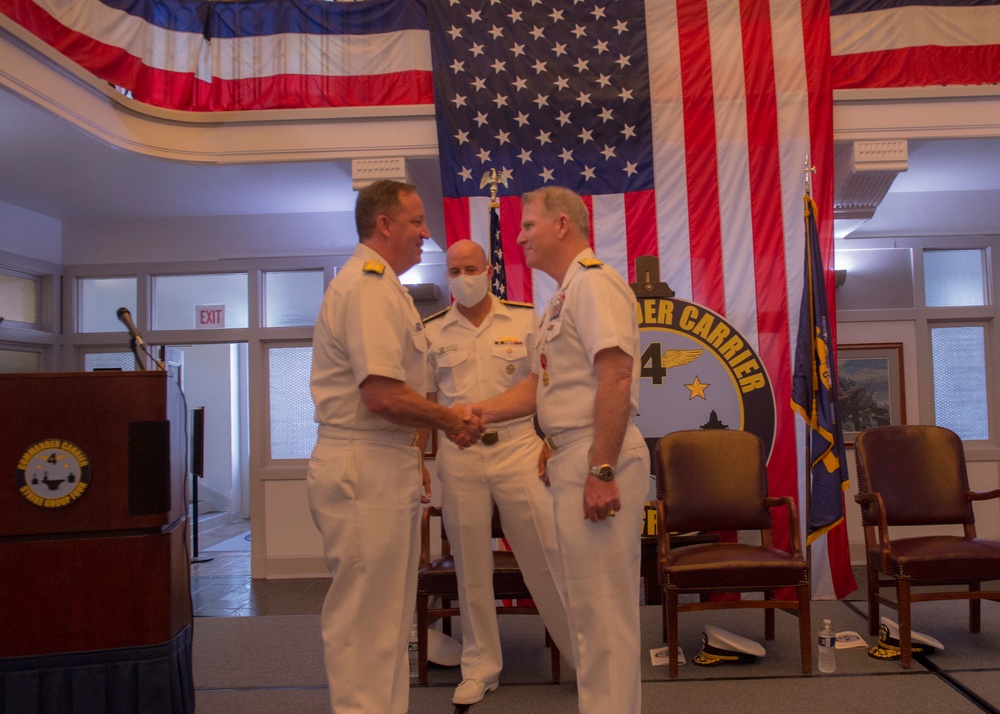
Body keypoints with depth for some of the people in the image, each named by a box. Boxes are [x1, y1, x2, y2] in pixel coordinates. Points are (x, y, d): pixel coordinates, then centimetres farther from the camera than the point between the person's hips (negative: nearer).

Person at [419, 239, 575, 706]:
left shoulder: (525, 320, 2)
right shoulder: (432, 332, 6)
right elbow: (425, 402, 9)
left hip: (518, 448, -1)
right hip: (459, 456, 2)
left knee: (547, 555, 1)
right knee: (471, 566, 9)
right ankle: (480, 668, 22)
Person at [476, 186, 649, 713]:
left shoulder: (594, 283, -12)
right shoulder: (562, 297, 19)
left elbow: (616, 378, -22)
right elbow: (540, 385, 20)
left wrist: (601, 470, -25)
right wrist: (479, 414, 7)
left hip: (599, 458, -11)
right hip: (573, 458, 11)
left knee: (601, 605, -2)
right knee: (589, 603, 18)